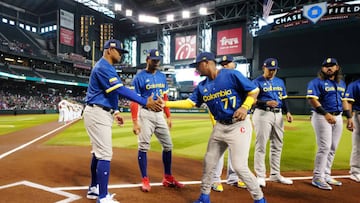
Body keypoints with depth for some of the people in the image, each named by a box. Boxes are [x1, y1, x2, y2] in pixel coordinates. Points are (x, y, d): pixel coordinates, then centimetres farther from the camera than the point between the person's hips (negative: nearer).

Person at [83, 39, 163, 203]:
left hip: (102, 114, 11)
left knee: (99, 152, 16)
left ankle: (94, 189, 28)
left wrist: (115, 111, 17)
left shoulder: (105, 67, 18)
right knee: (105, 154, -10)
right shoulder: (104, 67, -16)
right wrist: (146, 102, -34)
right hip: (98, 114, -11)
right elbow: (120, 90, -29)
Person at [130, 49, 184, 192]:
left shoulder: (162, 76, 11)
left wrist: (168, 116, 12)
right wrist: (135, 122, -17)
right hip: (145, 114, -6)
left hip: (159, 114, 6)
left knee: (168, 145, 8)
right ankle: (145, 180, 12)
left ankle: (167, 178, 21)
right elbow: (134, 101, -11)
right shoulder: (139, 77, -7)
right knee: (143, 147, -2)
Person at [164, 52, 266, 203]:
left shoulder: (232, 75, -13)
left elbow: (254, 91, -7)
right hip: (220, 127, 7)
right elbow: (189, 102, 4)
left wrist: (245, 107, -22)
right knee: (209, 162, 12)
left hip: (239, 126, -7)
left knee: (239, 166, -9)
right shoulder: (202, 86, 6)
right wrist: (166, 103, -3)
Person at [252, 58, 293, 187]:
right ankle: (260, 176, 4)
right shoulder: (257, 82, -3)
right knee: (261, 146, -5)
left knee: (277, 145, 12)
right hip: (263, 114, -6)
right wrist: (267, 103, -25)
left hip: (278, 114, 7)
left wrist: (287, 112, 3)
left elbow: (284, 99, 18)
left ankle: (275, 174, 25)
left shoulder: (280, 82, 16)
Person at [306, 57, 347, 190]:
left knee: (333, 148, 10)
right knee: (324, 147, -11)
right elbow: (312, 99, -15)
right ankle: (317, 178, -2)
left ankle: (326, 175, 21)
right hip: (322, 117, -7)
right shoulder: (317, 82, -6)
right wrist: (326, 114, -23)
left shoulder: (342, 83, 18)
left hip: (338, 117, 7)